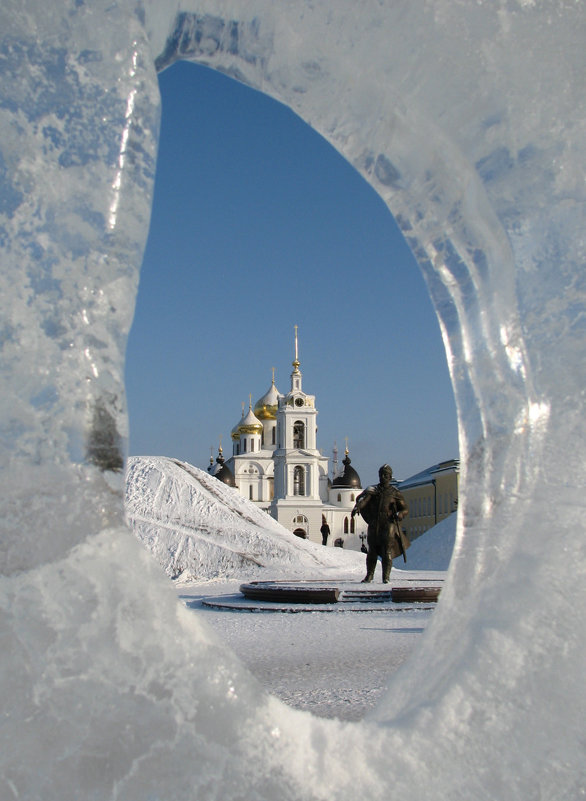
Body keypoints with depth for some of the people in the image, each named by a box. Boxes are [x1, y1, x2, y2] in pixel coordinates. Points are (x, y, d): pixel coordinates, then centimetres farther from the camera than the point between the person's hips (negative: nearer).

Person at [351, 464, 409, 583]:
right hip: (374, 525, 3)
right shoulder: (373, 490, 11)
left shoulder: (395, 492, 6)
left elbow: (405, 509, 7)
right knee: (371, 552, 10)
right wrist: (357, 507, -29)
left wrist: (399, 514, -16)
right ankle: (369, 575, 24)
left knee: (387, 552, -8)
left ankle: (386, 577, -1)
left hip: (388, 524, -3)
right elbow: (363, 499, -7)